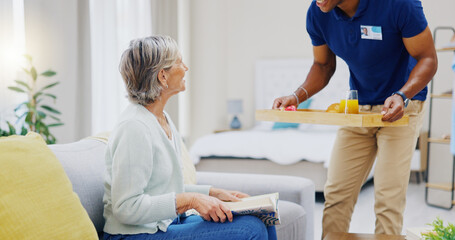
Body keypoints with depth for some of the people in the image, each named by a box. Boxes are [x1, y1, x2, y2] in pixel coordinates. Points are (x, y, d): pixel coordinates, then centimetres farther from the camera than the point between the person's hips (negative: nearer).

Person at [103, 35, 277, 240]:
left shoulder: (164, 119, 12)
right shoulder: (134, 127, -19)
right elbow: (126, 207, -22)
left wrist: (214, 193, 9)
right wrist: (190, 200, -24)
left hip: (168, 222, 9)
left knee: (262, 221, -3)